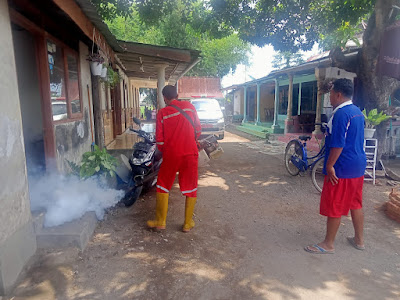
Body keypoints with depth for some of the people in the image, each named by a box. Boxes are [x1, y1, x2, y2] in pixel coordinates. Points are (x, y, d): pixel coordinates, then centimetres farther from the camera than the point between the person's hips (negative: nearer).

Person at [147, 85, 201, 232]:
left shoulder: (162, 113, -1)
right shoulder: (189, 106, 3)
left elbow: (159, 138, 0)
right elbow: (198, 129, 6)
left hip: (171, 155, -1)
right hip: (190, 153, 1)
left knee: (163, 186, 15)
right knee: (191, 187, 11)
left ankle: (161, 222, 21)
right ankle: (188, 223, 19)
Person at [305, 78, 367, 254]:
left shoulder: (341, 113, -19)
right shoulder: (357, 111, 12)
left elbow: (338, 144, -23)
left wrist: (330, 166, -18)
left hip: (343, 167, -10)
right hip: (358, 165, 10)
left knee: (334, 207, 1)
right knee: (355, 204, 19)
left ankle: (328, 244, 13)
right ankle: (359, 240, 32)